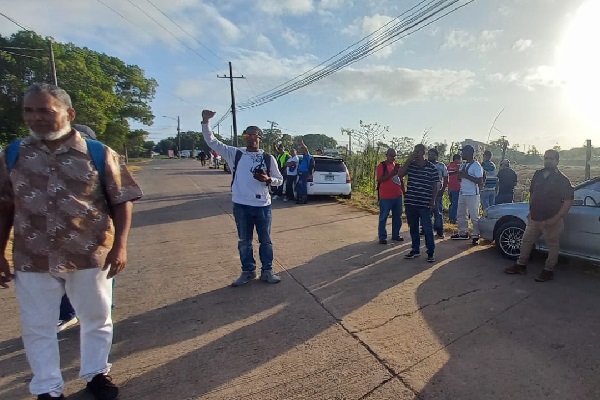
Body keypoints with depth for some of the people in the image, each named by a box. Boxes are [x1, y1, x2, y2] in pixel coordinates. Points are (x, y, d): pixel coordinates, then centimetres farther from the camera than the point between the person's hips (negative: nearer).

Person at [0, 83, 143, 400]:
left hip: (91, 256, -2)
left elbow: (121, 201, -5)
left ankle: (95, 373, 38)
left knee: (96, 319, 15)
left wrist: (120, 245, -12)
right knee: (37, 327, 14)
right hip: (32, 260, 2)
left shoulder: (98, 154, -7)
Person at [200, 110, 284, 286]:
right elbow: (212, 141, 0)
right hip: (241, 205, 1)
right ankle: (248, 271, 29)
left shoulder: (268, 158, 1)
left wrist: (267, 179, -15)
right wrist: (205, 122, -12)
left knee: (265, 240, 11)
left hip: (262, 205, 0)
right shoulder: (235, 154, 2)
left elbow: (279, 180, 6)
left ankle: (267, 271, 26)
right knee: (244, 241, 12)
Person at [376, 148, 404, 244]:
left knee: (397, 216, 13)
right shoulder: (382, 165, -7)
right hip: (385, 196, -7)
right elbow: (379, 179, -17)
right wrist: (391, 174, -23)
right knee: (383, 217, 1)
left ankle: (395, 235, 24)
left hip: (397, 195, 7)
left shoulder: (397, 165, 13)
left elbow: (401, 179, 21)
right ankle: (382, 237, 8)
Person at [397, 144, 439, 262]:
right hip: (410, 202, 4)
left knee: (427, 229, -1)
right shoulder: (410, 165, 6)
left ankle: (430, 253, 10)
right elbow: (400, 174, -10)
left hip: (424, 204, -4)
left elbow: (435, 185, 1)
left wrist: (433, 201, -4)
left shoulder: (431, 167, -2)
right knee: (413, 228, 14)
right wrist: (408, 159, -13)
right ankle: (415, 250, 27)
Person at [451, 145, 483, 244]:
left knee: (474, 216, -2)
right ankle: (463, 233, 23)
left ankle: (476, 235, 5)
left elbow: (480, 181, -17)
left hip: (472, 195, -8)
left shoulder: (476, 165, -10)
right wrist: (460, 175, -1)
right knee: (460, 214, 13)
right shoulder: (463, 166, 14)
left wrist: (467, 176, -20)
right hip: (462, 194, 8)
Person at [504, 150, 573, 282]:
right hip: (534, 218, 6)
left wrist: (556, 218, -21)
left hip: (551, 220, -6)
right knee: (526, 241, 13)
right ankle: (521, 265, 26)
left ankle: (548, 271, 20)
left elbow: (569, 200, -15)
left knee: (553, 245, 8)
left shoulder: (562, 179, -11)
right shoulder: (538, 174, 7)